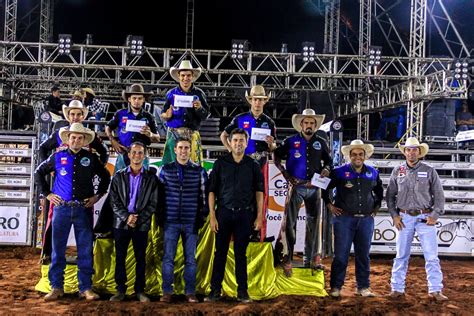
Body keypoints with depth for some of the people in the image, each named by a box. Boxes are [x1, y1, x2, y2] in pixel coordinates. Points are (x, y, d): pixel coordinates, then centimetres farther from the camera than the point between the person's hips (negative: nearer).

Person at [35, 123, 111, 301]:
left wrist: (98, 195, 8)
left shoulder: (91, 158, 6)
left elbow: (105, 177, 17)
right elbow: (39, 173, 14)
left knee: (85, 250, 2)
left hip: (84, 209, 0)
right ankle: (56, 287, 12)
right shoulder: (58, 157, 5)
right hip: (62, 208, 0)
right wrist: (47, 193, 7)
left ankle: (86, 288, 10)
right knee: (58, 249, 3)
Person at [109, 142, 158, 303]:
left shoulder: (151, 177, 3)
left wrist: (138, 218, -10)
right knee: (120, 257, 3)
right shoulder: (119, 176, 6)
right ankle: (120, 290, 12)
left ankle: (140, 290, 12)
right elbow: (115, 201, 1)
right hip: (121, 223, 1)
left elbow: (153, 203, 0)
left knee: (141, 258, 4)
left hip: (142, 224, -1)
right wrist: (126, 217, -12)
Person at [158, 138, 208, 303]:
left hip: (191, 223, 0)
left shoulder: (199, 171, 3)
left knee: (190, 259, 3)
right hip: (170, 221, 0)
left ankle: (190, 292, 10)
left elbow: (204, 195, 6)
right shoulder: (166, 169, 5)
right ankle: (167, 292, 9)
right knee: (168, 258, 1)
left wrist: (202, 216, 2)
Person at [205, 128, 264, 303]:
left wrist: (259, 216, 0)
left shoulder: (253, 165, 5)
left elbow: (259, 192, 7)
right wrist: (212, 216, -4)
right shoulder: (220, 163, 3)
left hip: (244, 213, 0)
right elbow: (212, 191, 2)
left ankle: (242, 291, 12)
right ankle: (215, 290, 11)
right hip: (224, 212, 0)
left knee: (241, 253, 5)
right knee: (220, 252, 3)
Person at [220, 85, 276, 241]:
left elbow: (272, 149, 11)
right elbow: (223, 136, 11)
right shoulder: (240, 119, 4)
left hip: (261, 164, 1)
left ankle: (260, 236, 9)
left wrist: (271, 144, -12)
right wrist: (232, 151, 0)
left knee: (261, 197, 2)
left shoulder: (269, 122, 9)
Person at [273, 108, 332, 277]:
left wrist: (326, 169, -2)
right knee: (289, 222, -9)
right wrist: (285, 173, -6)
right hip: (296, 186, -3)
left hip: (314, 188, 4)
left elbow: (328, 161, 19)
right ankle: (286, 259, -4)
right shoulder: (291, 141, 2)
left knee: (314, 223, 9)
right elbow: (276, 156, 5)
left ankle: (311, 259, 20)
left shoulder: (320, 143, 11)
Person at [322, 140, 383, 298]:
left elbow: (379, 190, 26)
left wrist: (376, 206, 17)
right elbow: (324, 188, 5)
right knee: (341, 255, -1)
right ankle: (335, 287, 7)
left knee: (364, 255, 9)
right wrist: (330, 205, 2)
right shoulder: (339, 172, -4)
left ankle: (363, 287, 19)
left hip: (366, 219, 3)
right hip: (344, 218, -3)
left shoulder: (372, 173, 8)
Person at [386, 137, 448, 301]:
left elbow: (439, 195, 4)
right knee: (401, 255, 6)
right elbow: (390, 195, 11)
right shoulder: (397, 171, 6)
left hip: (425, 217, -1)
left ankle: (435, 290, 4)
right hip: (405, 217, 1)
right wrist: (394, 215, 2)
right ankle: (397, 288, 13)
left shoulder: (429, 171, 3)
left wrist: (435, 215, -5)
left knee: (432, 255, -2)